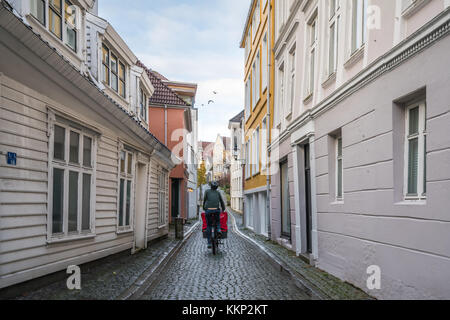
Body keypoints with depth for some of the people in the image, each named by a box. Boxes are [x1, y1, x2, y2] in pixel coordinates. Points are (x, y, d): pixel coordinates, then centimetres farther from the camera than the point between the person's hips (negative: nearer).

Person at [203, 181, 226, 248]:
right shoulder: (218, 192, 19)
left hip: (208, 210, -1)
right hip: (216, 210, 1)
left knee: (208, 226, 8)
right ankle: (218, 230, -1)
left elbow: (204, 200, 14)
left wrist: (204, 208, 28)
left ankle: (209, 243, 4)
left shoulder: (207, 191, 15)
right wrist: (223, 209, 33)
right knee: (218, 221, 29)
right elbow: (222, 201, 21)